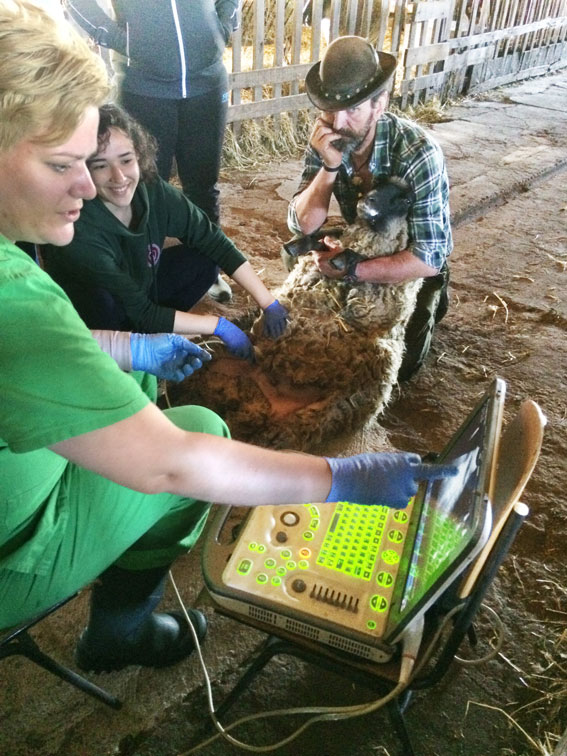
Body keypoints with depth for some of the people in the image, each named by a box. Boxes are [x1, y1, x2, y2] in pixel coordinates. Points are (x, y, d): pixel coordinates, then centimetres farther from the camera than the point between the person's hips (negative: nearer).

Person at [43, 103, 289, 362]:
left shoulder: (153, 192, -21)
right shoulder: (79, 232, -34)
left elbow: (213, 241, -13)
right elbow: (140, 314, -29)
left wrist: (269, 303, -18)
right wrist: (219, 326, -25)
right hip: (87, 322, -5)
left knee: (201, 258, -11)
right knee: (100, 300, -36)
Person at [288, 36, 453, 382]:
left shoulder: (418, 153, -33)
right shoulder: (326, 142, -19)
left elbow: (428, 257, -33)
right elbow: (303, 226, -22)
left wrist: (351, 271, -34)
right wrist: (329, 166, -36)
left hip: (413, 267, -4)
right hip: (365, 250, 4)